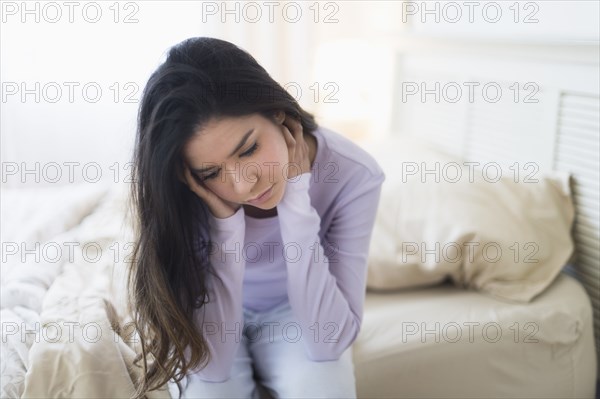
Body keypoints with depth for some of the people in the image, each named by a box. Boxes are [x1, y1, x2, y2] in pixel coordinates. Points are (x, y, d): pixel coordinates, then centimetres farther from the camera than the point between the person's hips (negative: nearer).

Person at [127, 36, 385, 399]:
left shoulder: (352, 174, -27)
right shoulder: (186, 198, -27)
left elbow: (330, 339, -28)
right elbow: (208, 363, -29)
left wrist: (296, 202, -35)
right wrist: (226, 226, -38)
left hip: (292, 313, 0)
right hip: (210, 315, 1)